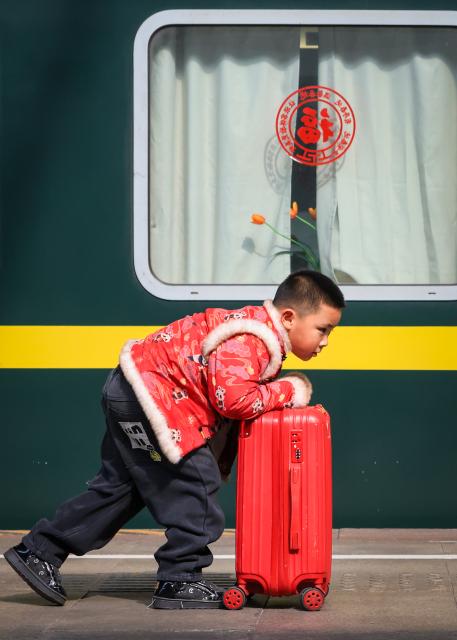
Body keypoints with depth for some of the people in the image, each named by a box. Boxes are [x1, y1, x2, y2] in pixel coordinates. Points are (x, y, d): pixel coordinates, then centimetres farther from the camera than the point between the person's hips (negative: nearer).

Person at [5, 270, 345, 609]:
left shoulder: (261, 331, 8)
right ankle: (179, 581, -3)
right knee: (195, 481, -11)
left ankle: (38, 552, 25)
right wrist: (287, 391, -20)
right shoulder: (250, 339, -25)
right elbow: (234, 399, -35)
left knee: (118, 487, 17)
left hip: (132, 394, 11)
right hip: (145, 396, -11)